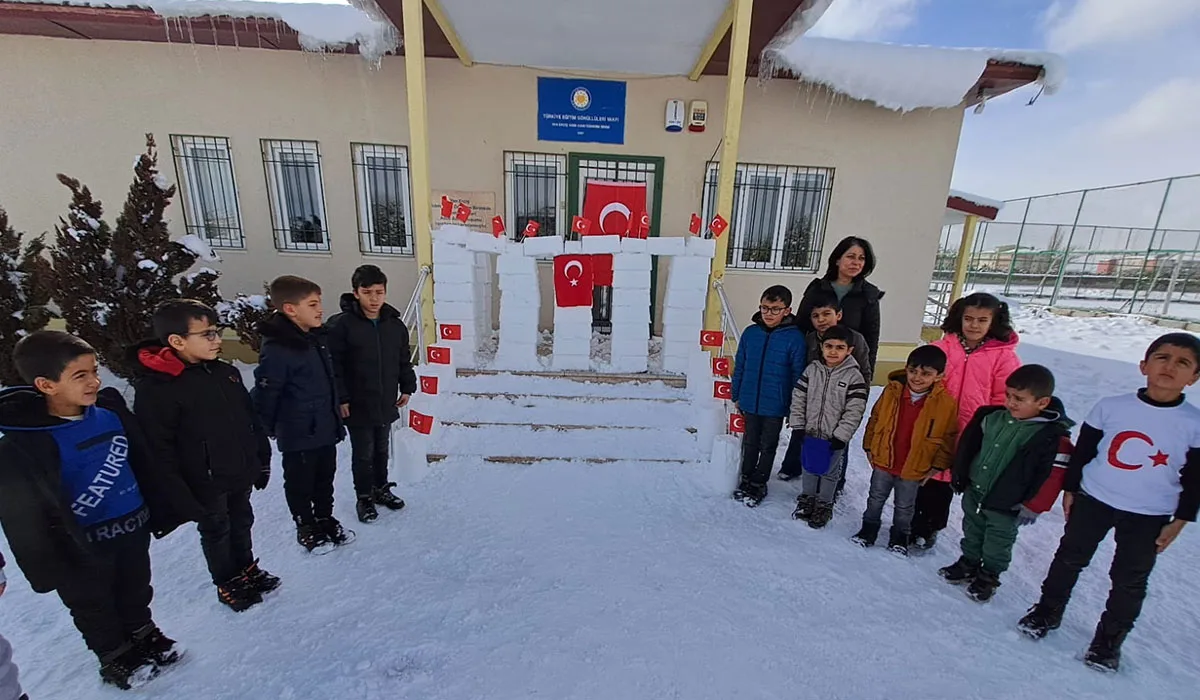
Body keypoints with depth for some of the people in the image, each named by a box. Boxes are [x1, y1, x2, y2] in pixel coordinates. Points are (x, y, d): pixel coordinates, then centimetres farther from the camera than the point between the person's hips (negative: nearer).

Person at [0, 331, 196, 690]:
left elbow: (144, 464, 2)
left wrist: (167, 509, 7)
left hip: (134, 525, 4)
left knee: (137, 590, 24)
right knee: (94, 606, 19)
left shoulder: (110, 409, -10)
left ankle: (143, 635, 47)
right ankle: (115, 658, 41)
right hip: (84, 546, -4)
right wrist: (49, 569, -10)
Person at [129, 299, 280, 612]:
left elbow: (252, 420, 8)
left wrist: (262, 460, 11)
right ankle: (227, 584, 35)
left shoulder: (226, 373, 1)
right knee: (216, 532, 15)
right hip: (205, 482, -5)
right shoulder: (155, 387, -19)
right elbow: (158, 447, -17)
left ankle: (247, 568, 43)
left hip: (241, 473, 6)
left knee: (242, 522, 22)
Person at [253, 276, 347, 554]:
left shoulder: (318, 337, 3)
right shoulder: (277, 350, -23)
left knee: (325, 478, 21)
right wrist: (268, 430, -4)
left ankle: (325, 519, 40)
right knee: (300, 484, 14)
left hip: (326, 429, 7)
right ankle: (306, 528, 33)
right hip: (298, 435, -7)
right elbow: (264, 395, -17)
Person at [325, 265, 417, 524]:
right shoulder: (340, 325, -14)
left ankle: (381, 488, 39)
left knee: (382, 449, 20)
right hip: (357, 406, -4)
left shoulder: (395, 324, 1)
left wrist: (407, 388, 9)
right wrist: (340, 398, -15)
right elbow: (333, 366, -13)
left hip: (386, 403, 4)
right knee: (363, 454, 10)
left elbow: (404, 361, 10)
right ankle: (364, 497, 29)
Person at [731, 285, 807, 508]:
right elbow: (739, 367, 5)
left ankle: (758, 484, 31)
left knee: (768, 446, 15)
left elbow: (798, 374, -9)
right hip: (750, 402, 3)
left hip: (775, 405, -3)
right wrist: (736, 395, 8)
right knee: (750, 443, 19)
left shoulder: (795, 337, -13)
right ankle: (746, 479, 36)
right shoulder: (750, 332, -3)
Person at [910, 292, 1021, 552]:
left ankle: (931, 528, 36)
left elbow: (1003, 402, -4)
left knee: (943, 485, 15)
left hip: (969, 439, -1)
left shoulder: (1005, 357, -6)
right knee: (921, 480, 13)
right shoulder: (941, 348, -4)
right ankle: (914, 526, 32)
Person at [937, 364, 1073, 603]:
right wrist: (959, 475, 7)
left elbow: (1051, 476, -15)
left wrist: (1031, 506, -13)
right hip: (974, 491, 5)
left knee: (997, 542, 14)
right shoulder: (993, 417, -6)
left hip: (1006, 505, -5)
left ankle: (988, 577, 34)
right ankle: (968, 564, 41)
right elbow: (968, 443, 5)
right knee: (972, 531, 22)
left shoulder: (1053, 436, -19)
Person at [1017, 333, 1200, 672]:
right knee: (1069, 559, 13)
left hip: (1149, 516, 0)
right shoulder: (1110, 406, -10)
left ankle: (1109, 639, 32)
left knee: (1130, 580, 13)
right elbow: (1082, 451, 0)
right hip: (1093, 500, 0)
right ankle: (1047, 612, 32)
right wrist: (1069, 490, 3)